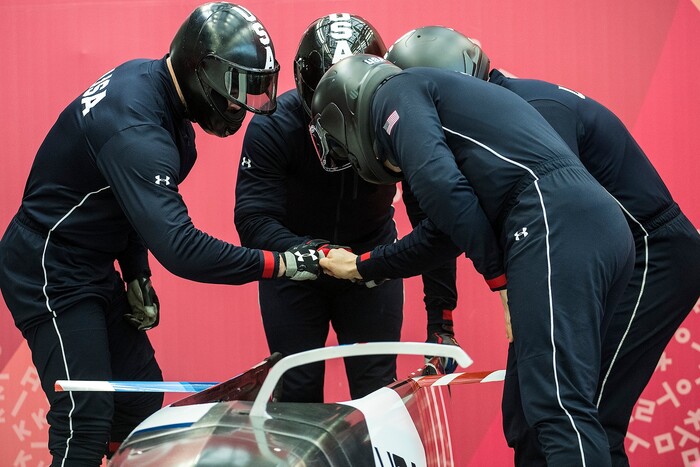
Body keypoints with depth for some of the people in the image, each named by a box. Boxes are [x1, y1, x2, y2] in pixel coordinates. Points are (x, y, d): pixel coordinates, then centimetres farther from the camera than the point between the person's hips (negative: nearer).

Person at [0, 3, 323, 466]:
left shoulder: (146, 81, 0)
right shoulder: (135, 131, -30)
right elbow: (180, 249, -34)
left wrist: (137, 275, 9)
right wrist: (280, 264, -28)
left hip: (93, 268, 10)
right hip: (51, 276, -10)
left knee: (141, 395, 11)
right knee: (86, 419, -14)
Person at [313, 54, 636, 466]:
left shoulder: (393, 93, 9)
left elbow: (440, 184, -10)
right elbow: (440, 236, 42)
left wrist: (501, 277, -3)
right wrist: (360, 268, 55)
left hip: (556, 226, -9)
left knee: (559, 408, -17)